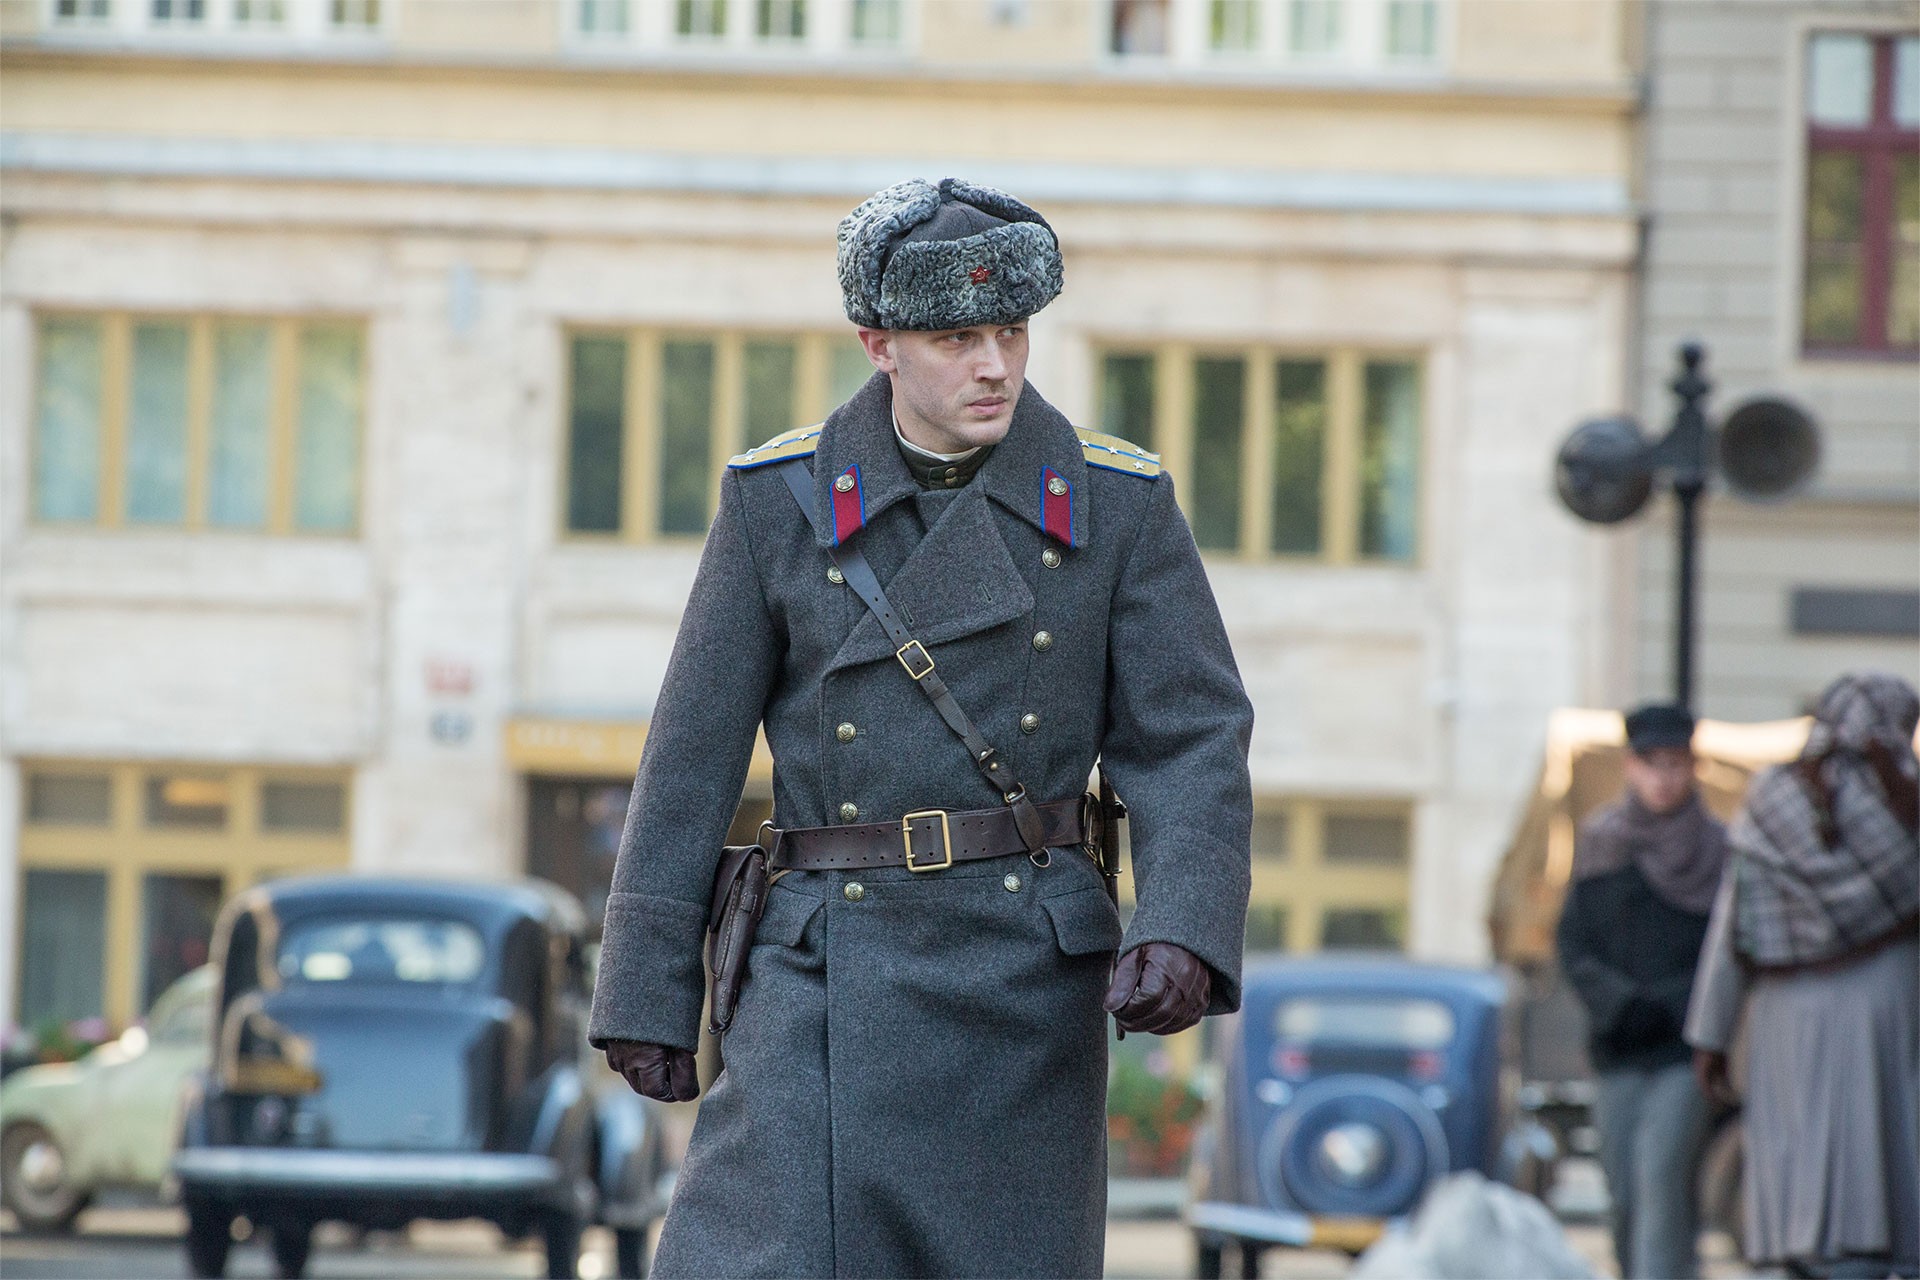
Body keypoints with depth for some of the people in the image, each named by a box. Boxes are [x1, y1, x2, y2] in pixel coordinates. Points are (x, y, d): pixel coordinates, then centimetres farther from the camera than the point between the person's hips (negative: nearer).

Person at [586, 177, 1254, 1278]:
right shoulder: (779, 500, 1)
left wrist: (1182, 934, -20)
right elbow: (693, 756, 3)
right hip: (834, 971, -1)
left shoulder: (1117, 505, 2)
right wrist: (648, 993, 0)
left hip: (1029, 979, 1)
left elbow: (1194, 741, -2)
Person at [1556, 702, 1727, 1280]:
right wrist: (1620, 1004, -10)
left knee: (1661, 1168, -19)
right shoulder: (1601, 847, 9)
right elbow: (1573, 949, 6)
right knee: (1627, 1193, 1)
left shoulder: (1716, 852, 3)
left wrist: (1668, 1007, -12)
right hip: (1619, 1050, 3)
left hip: (1688, 1048, -3)